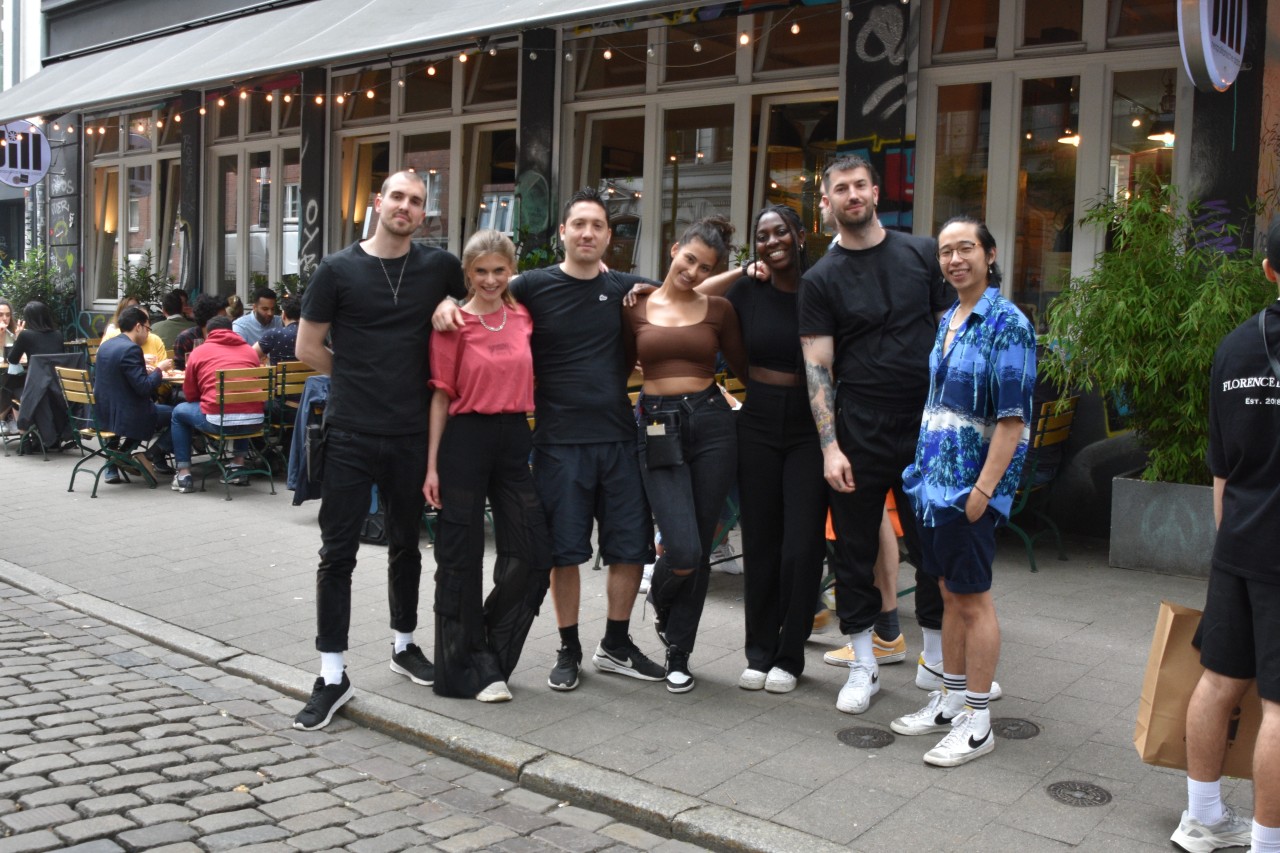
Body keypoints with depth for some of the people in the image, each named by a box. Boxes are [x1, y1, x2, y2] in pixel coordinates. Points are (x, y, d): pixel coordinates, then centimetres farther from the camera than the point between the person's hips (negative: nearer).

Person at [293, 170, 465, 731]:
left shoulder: (439, 268, 3)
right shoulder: (338, 270, -2)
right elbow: (307, 346, 3)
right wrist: (357, 380, 5)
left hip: (412, 432, 2)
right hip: (351, 434, -2)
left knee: (405, 544, 16)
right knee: (338, 551, 0)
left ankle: (403, 644, 34)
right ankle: (332, 676, 7)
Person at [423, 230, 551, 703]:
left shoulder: (524, 318, 7)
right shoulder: (454, 324, -4)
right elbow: (442, 395, -4)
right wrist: (432, 464, -7)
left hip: (515, 438, 5)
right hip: (466, 438, -4)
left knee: (533, 553, 3)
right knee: (461, 557, 2)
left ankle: (492, 655, 21)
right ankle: (468, 668, 15)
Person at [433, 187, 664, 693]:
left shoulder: (625, 288, 7)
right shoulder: (534, 287, -1)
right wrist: (447, 305, -12)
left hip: (618, 437, 3)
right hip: (560, 440, -3)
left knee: (631, 546, 6)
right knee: (565, 549, 4)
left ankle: (616, 646, 24)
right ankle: (569, 650, 21)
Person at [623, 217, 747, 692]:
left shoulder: (719, 310, 7)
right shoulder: (637, 308, 5)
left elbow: (743, 367, 13)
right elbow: (622, 367, 13)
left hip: (711, 423, 2)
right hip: (658, 429, -1)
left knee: (700, 551, 5)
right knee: (683, 550, -13)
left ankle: (678, 654, 23)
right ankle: (660, 601, 25)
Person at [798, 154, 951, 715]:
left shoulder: (924, 254, 6)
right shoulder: (821, 279, 1)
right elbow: (817, 366, -4)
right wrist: (829, 446, -12)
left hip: (926, 426, 1)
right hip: (858, 434, -1)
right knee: (855, 550, 7)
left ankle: (936, 658, 26)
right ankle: (864, 665, 21)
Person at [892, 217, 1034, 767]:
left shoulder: (1006, 324, -12)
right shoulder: (948, 320, 13)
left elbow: (1013, 417, -16)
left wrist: (984, 488, -20)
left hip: (970, 484, -8)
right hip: (933, 476, 8)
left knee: (972, 598, -1)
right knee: (949, 593, 15)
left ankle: (977, 721, 10)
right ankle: (951, 700, 27)